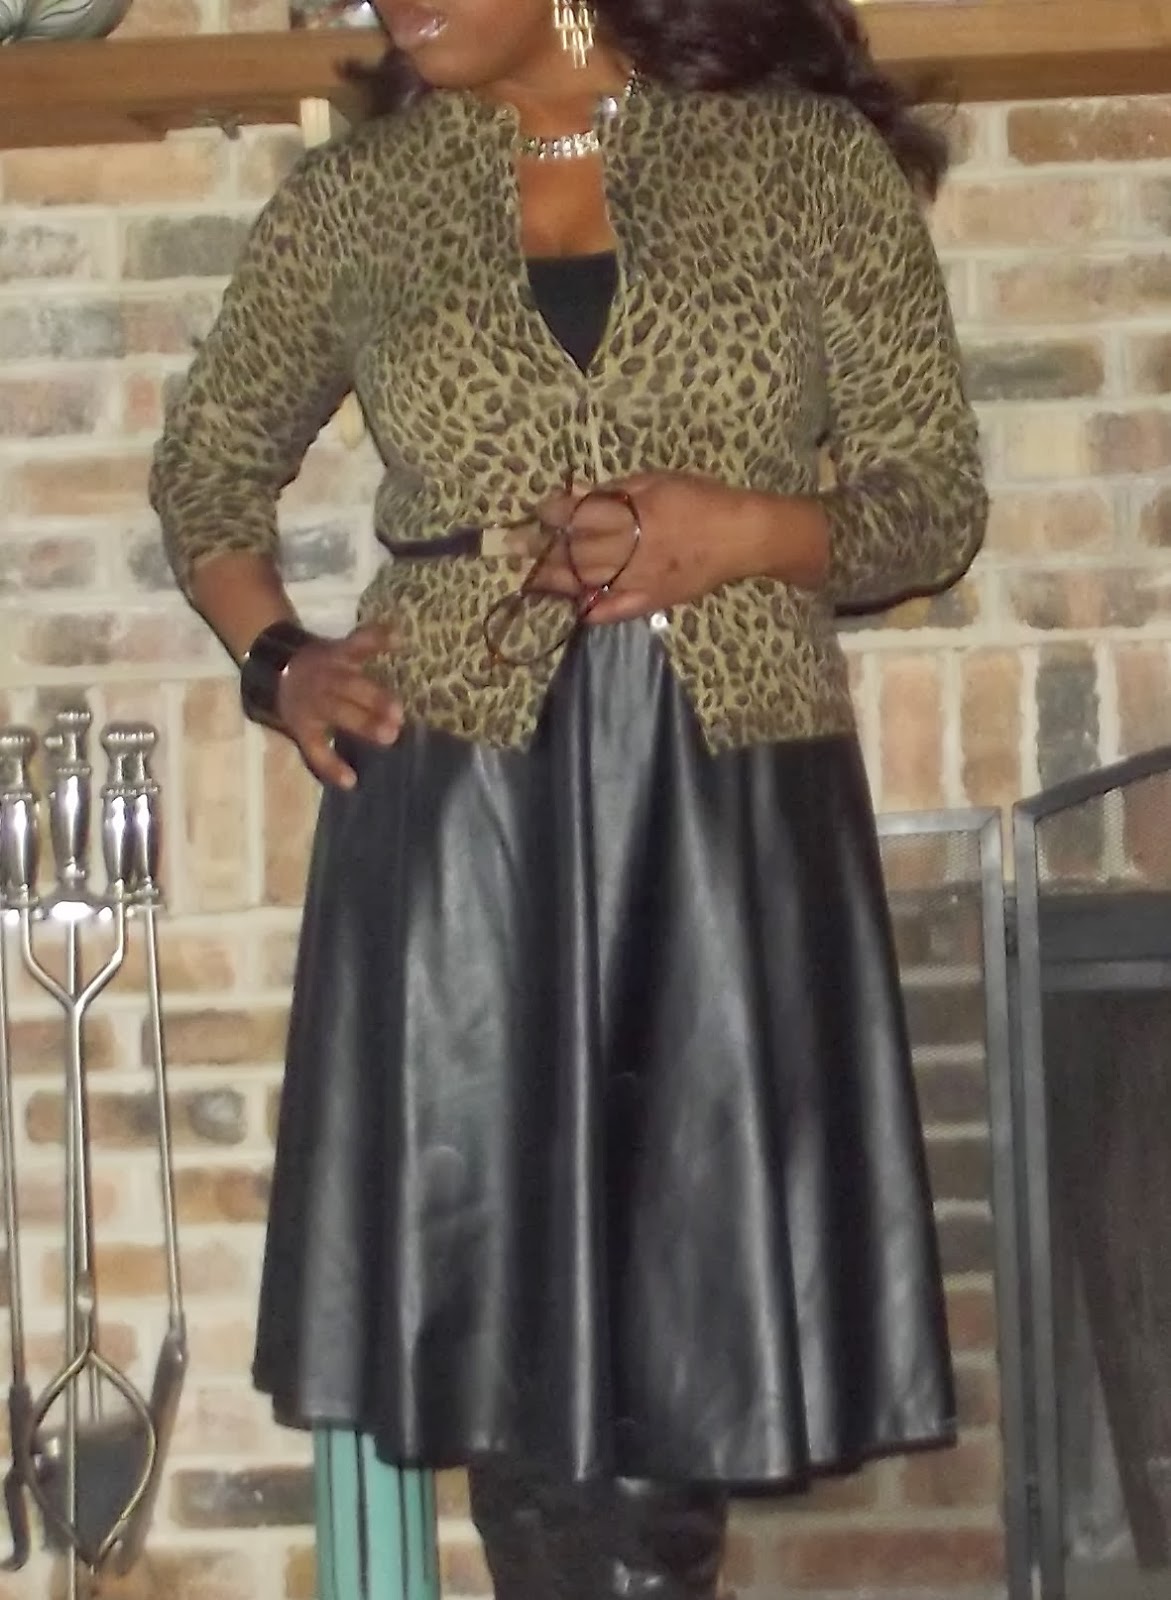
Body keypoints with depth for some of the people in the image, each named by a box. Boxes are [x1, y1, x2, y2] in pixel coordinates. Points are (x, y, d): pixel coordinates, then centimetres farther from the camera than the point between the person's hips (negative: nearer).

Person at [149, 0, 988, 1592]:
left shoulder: (814, 160, 3)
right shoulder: (348, 201, 8)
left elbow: (937, 498, 6)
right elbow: (207, 471, 20)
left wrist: (745, 529, -12)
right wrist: (277, 664, 3)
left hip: (732, 806, -1)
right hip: (459, 812, 1)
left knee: (694, 1320, 2)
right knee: (507, 1326, 2)